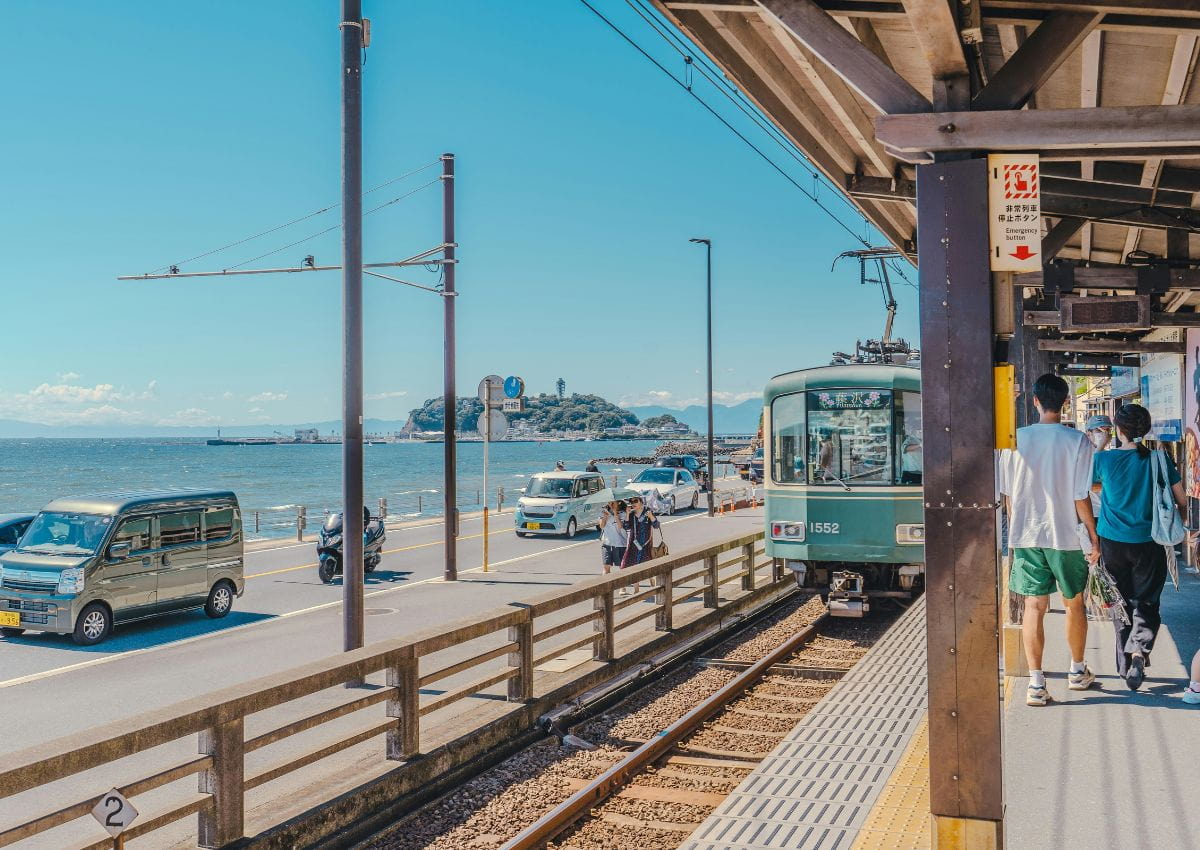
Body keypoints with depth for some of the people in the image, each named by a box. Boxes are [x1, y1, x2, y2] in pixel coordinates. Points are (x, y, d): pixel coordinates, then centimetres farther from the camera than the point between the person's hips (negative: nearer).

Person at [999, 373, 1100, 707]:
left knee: (1034, 607, 4)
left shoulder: (1016, 439, -4)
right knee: (1074, 604, 17)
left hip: (1026, 536, 1)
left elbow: (1008, 494, 2)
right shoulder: (1077, 441, -10)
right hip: (1066, 537, -1)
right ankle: (1077, 672, 33)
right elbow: (1080, 497, -10)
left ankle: (1036, 683, 1)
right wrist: (1094, 537, 1)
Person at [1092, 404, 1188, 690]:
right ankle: (1139, 650, -16)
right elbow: (1182, 502, 1)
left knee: (1121, 602, 13)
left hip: (1112, 541, 0)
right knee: (1146, 602, 7)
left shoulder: (1103, 459, -6)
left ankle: (1126, 662, 17)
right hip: (1149, 544, 0)